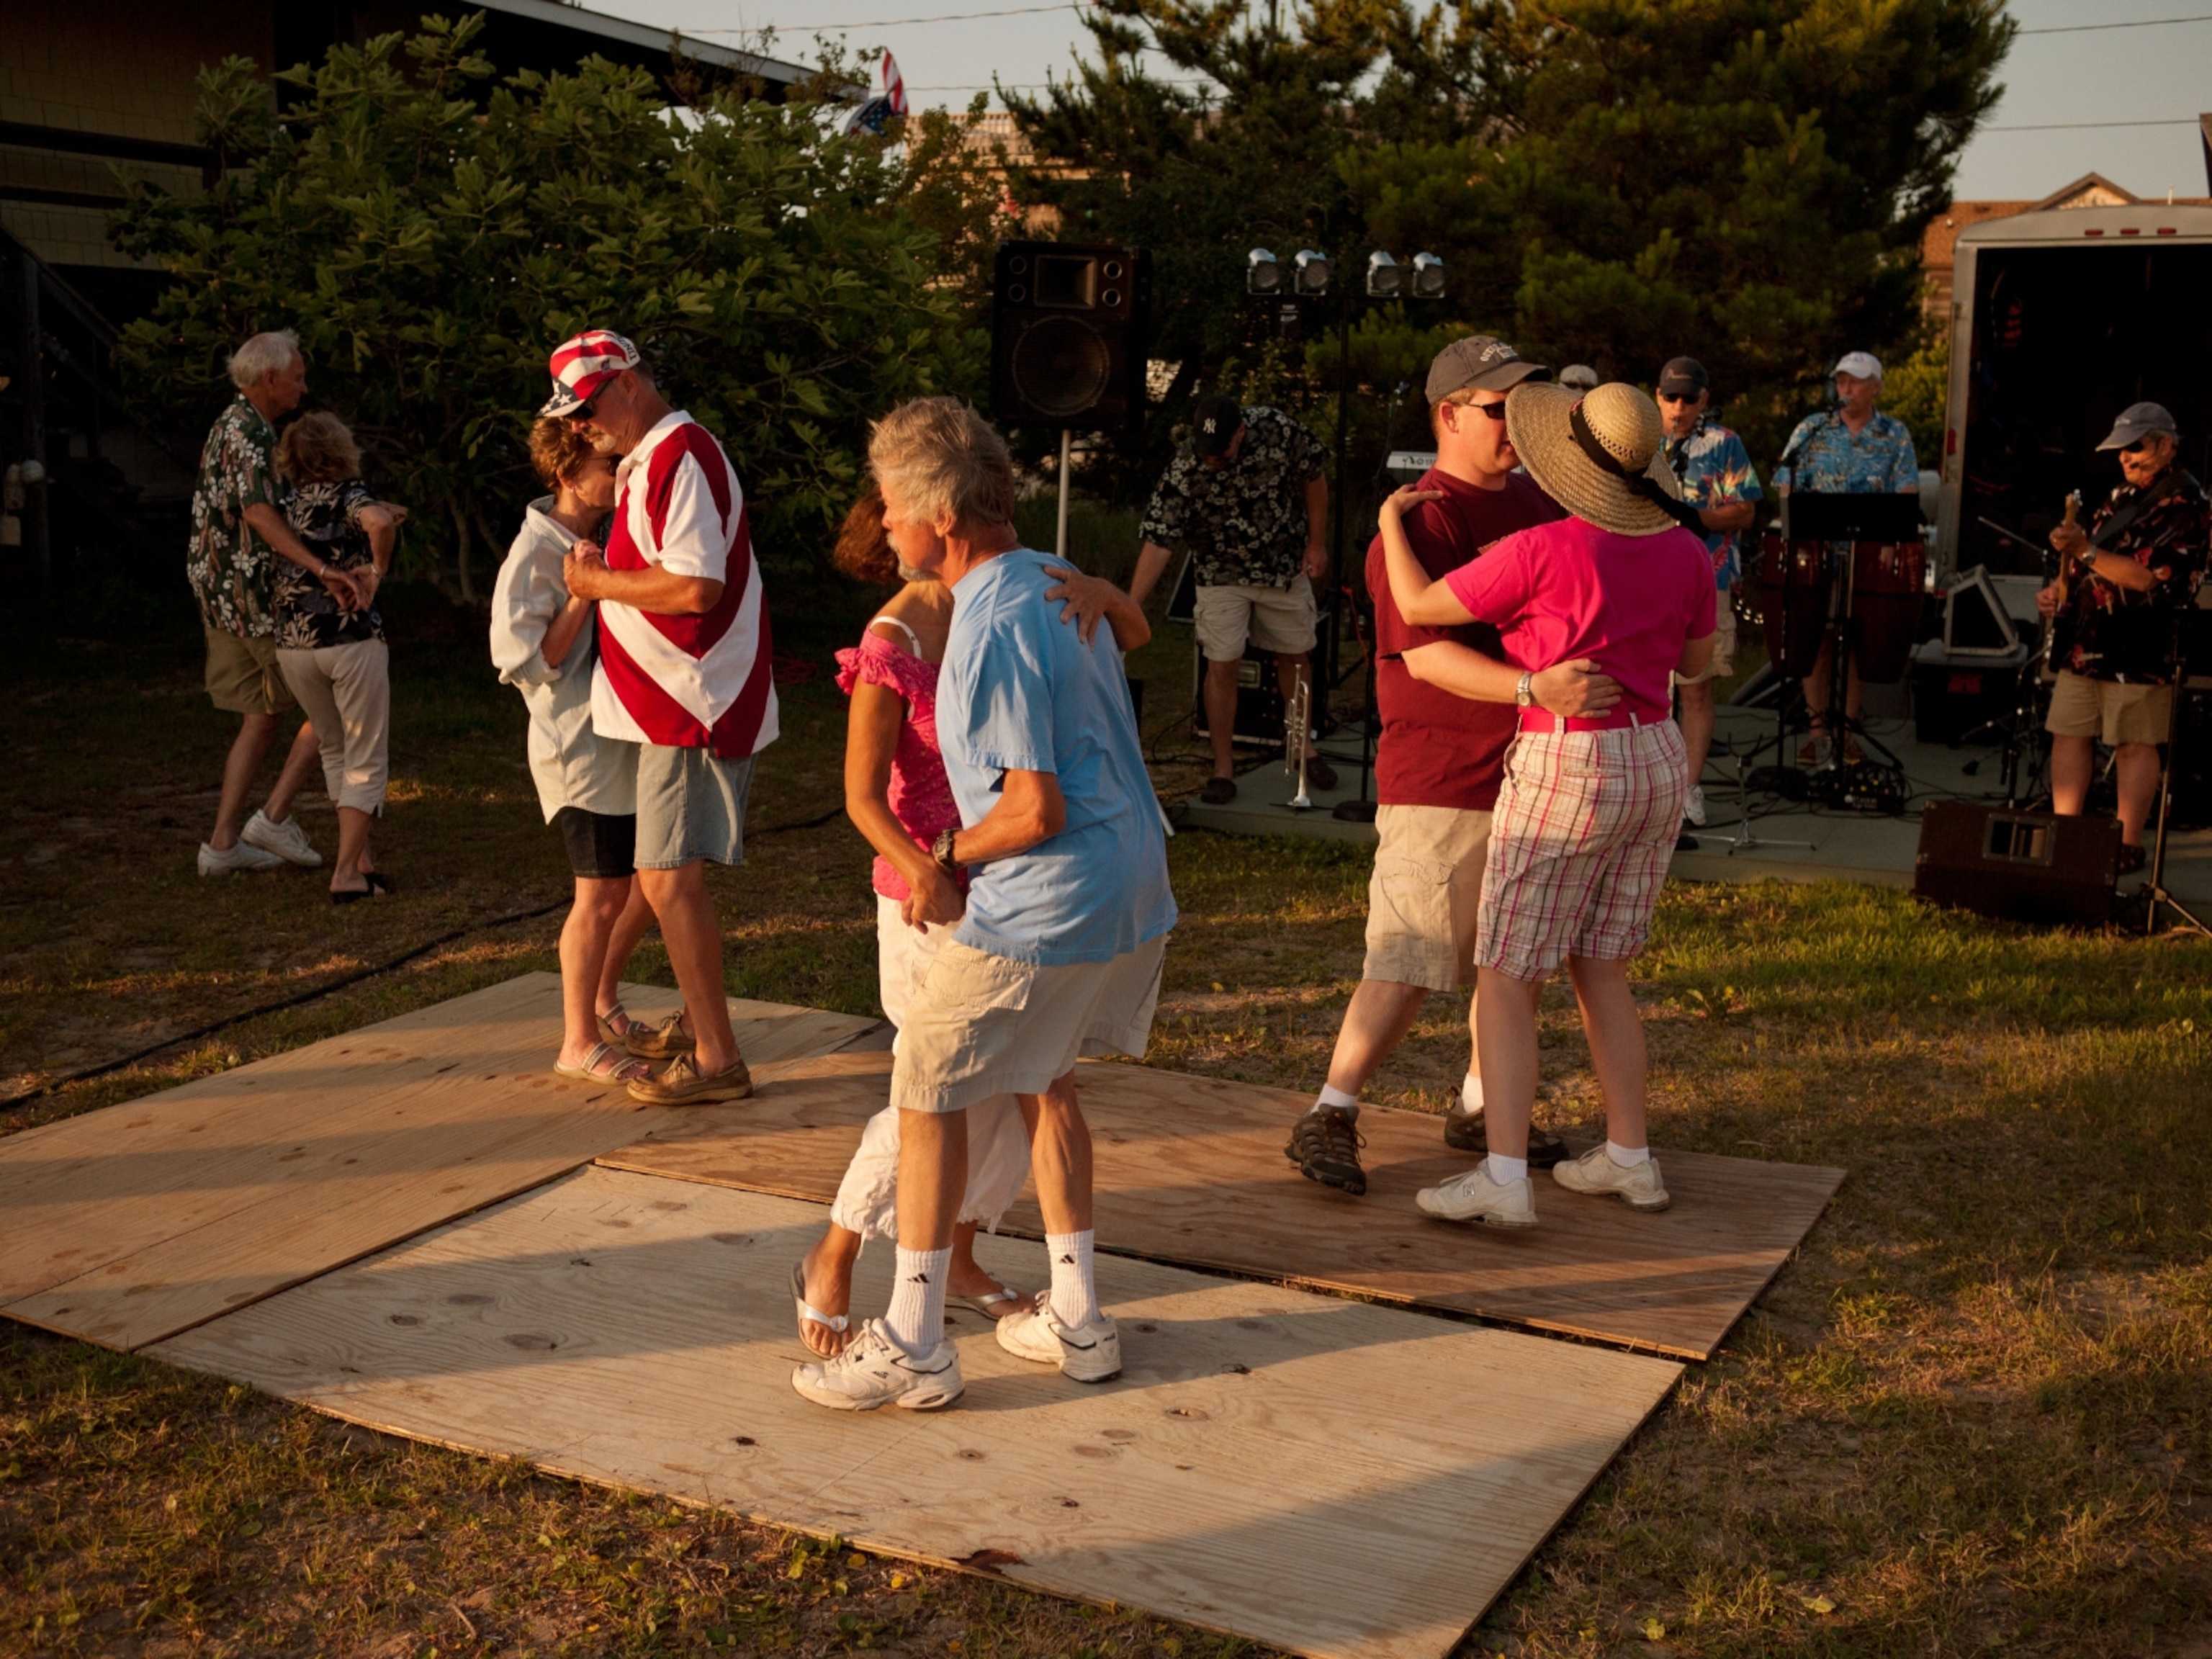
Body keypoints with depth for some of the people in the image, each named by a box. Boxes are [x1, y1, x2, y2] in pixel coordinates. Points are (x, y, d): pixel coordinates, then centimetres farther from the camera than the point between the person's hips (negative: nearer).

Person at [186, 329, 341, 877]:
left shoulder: (230, 425, 16)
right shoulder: (249, 433, -16)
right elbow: (258, 511, -33)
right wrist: (320, 568, -45)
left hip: (223, 600, 10)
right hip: (258, 601, -10)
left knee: (261, 720, 14)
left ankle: (223, 843, 13)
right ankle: (275, 815, -3)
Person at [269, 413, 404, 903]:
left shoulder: (286, 501, 10)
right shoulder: (348, 495, -7)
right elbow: (379, 522, -29)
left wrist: (379, 514, 19)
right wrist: (377, 571, -15)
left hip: (292, 645, 5)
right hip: (351, 640, -5)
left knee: (334, 750, 22)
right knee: (365, 760, 4)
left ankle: (358, 853, 25)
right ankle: (347, 872, -4)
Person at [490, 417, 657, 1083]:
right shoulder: (535, 554, -14)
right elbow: (527, 661, -19)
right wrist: (583, 596, -24)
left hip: (629, 740, 8)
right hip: (578, 746, -8)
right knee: (603, 895, -4)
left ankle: (604, 1001, 32)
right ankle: (578, 1043, 10)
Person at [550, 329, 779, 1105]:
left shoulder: (680, 457, -16)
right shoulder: (647, 459, 17)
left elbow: (695, 586, -25)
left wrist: (599, 583, -13)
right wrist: (605, 571, 7)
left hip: (694, 701, -11)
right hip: (675, 697, 11)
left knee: (668, 876, -10)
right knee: (674, 874, 18)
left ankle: (717, 1059, -4)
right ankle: (697, 1022, 32)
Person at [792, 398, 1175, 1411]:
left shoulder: (992, 630, -21)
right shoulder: (1057, 580, 8)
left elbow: (1035, 808, -24)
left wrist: (947, 858, -5)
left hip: (1044, 908, -10)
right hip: (1133, 885, 10)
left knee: (927, 1092, 4)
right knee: (1045, 1080, 23)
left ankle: (912, 1346, 11)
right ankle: (1075, 1319, 30)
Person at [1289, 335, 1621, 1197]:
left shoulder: (1539, 501, 11)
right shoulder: (1420, 520, -15)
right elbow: (1428, 654, -24)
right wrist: (1535, 689, -35)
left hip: (1531, 771, 8)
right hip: (1441, 779, -8)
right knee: (1412, 961, -9)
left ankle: (1482, 1109, 29)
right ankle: (1328, 1118, 0)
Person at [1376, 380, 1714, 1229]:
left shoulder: (1544, 552, -17)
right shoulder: (1686, 551, 0)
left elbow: (1420, 606, -8)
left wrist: (1391, 520, 8)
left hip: (1564, 771, -6)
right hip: (1654, 762, 7)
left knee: (1504, 978, 0)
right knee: (1598, 968, 18)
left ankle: (1503, 1180, -6)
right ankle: (1629, 1159, 20)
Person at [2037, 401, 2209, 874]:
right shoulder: (2125, 493, 17)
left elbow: (2149, 576, -21)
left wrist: (2084, 550, -26)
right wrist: (2061, 589, 9)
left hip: (2136, 649, -9)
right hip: (2084, 640, 9)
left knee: (2134, 745, -1)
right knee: (2068, 733, 8)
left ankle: (2128, 846, 5)